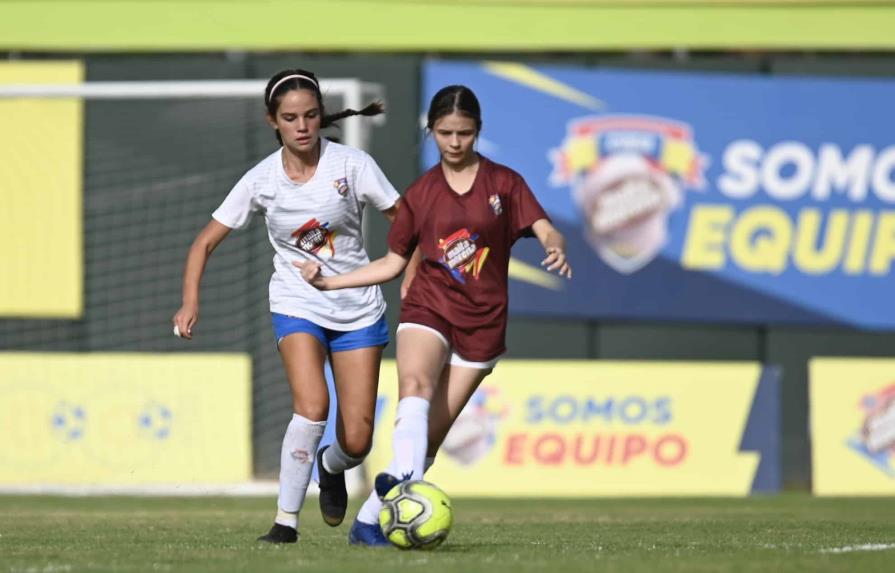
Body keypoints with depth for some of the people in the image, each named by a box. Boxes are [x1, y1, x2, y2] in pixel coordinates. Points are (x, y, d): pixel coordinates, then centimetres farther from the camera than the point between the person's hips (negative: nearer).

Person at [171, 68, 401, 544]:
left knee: (357, 442, -2)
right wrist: (190, 302, -15)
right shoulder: (261, 180, -8)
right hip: (297, 304, -1)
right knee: (312, 406, -28)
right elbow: (205, 242, -2)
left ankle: (331, 468, 37)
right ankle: (286, 519, -15)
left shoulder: (351, 164, -11)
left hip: (358, 308, 1)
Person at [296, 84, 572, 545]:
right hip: (427, 309, 0)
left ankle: (368, 520, 3)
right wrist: (329, 282, 6)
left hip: (482, 322, 0)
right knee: (415, 385, -32)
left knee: (430, 437, -3)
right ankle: (406, 480, -54)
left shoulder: (504, 183, 3)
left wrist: (555, 249, -31)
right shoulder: (420, 194, 8)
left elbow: (545, 230, -7)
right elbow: (392, 264, 14)